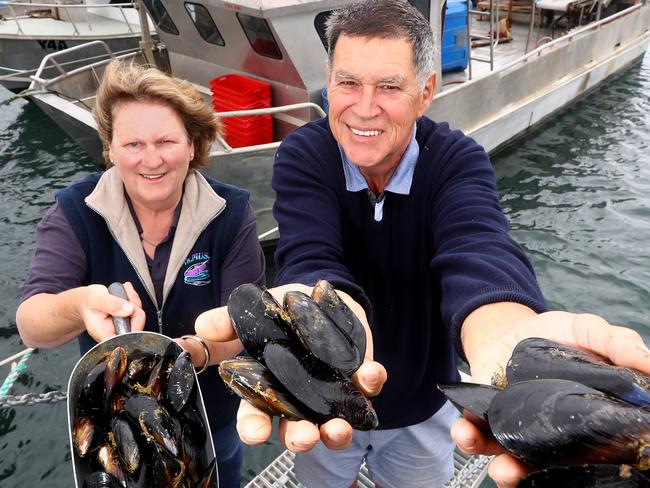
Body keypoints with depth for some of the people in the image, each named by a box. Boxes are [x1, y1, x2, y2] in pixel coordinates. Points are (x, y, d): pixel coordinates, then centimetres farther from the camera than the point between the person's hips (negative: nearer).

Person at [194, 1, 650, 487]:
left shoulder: (460, 160, -20)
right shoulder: (301, 156, -20)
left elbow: (477, 251, -40)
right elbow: (311, 258, -37)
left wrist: (502, 329, -65)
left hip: (423, 407, 1)